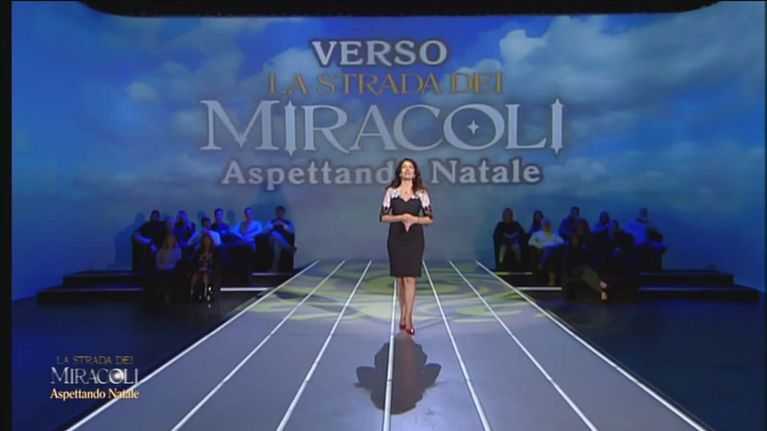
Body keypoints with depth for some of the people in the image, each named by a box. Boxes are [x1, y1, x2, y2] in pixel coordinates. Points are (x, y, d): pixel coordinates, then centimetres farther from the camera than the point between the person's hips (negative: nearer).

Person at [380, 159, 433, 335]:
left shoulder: (422, 193, 1)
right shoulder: (391, 192, 2)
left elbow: (430, 218, 0)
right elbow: (383, 216, -1)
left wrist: (415, 219, -18)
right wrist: (400, 217, -16)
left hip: (414, 239, -1)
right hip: (396, 238, 1)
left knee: (410, 278, -6)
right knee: (399, 278, 9)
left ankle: (408, 319, -3)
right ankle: (403, 314, 24)